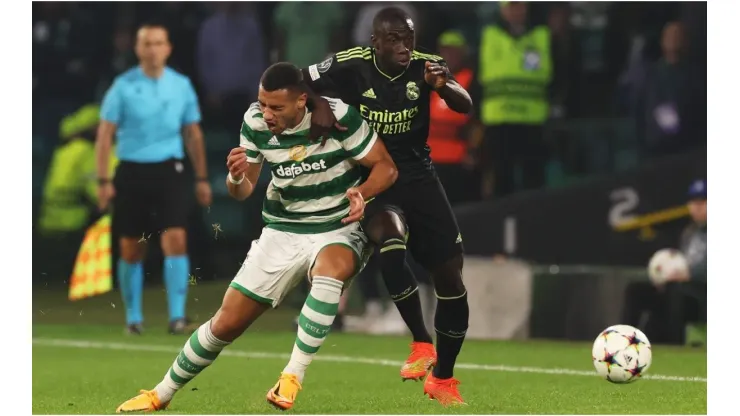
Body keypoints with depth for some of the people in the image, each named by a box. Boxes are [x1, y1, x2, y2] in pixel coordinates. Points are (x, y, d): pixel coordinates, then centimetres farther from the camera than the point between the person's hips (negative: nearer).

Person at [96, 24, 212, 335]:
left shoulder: (181, 85, 6)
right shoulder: (123, 86, -1)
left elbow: (193, 134, 14)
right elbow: (105, 134, 0)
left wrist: (201, 178, 12)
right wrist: (103, 180, -7)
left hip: (168, 170, 1)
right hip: (131, 171, -1)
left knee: (176, 239, -14)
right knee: (131, 249, 4)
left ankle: (177, 315, -14)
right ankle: (133, 317, 18)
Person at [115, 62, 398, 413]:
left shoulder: (338, 117, -20)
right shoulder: (255, 122, -8)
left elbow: (386, 167, -12)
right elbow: (242, 192, 1)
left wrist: (362, 193, -33)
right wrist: (236, 177, -23)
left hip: (338, 231, -3)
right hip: (281, 234, 3)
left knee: (330, 268, -40)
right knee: (226, 323, 1)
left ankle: (293, 377, -32)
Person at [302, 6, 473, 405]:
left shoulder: (425, 65, -10)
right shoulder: (350, 66, -14)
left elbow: (465, 105, -23)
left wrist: (443, 85, -44)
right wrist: (317, 105, -26)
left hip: (418, 174, 3)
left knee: (450, 275, 0)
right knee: (391, 238, -36)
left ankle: (442, 379, 20)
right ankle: (421, 342, -19)